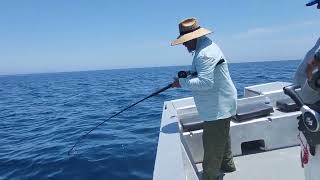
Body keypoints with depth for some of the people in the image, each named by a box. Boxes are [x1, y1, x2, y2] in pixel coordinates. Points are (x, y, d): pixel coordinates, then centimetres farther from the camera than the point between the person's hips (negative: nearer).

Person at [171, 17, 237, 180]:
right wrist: (188, 75, 4)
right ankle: (227, 165, 45)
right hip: (220, 106, 11)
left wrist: (182, 83, -22)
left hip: (217, 108, -11)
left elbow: (205, 82, -31)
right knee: (221, 138, 26)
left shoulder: (205, 54, -25)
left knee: (212, 146, -2)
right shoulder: (205, 45, 9)